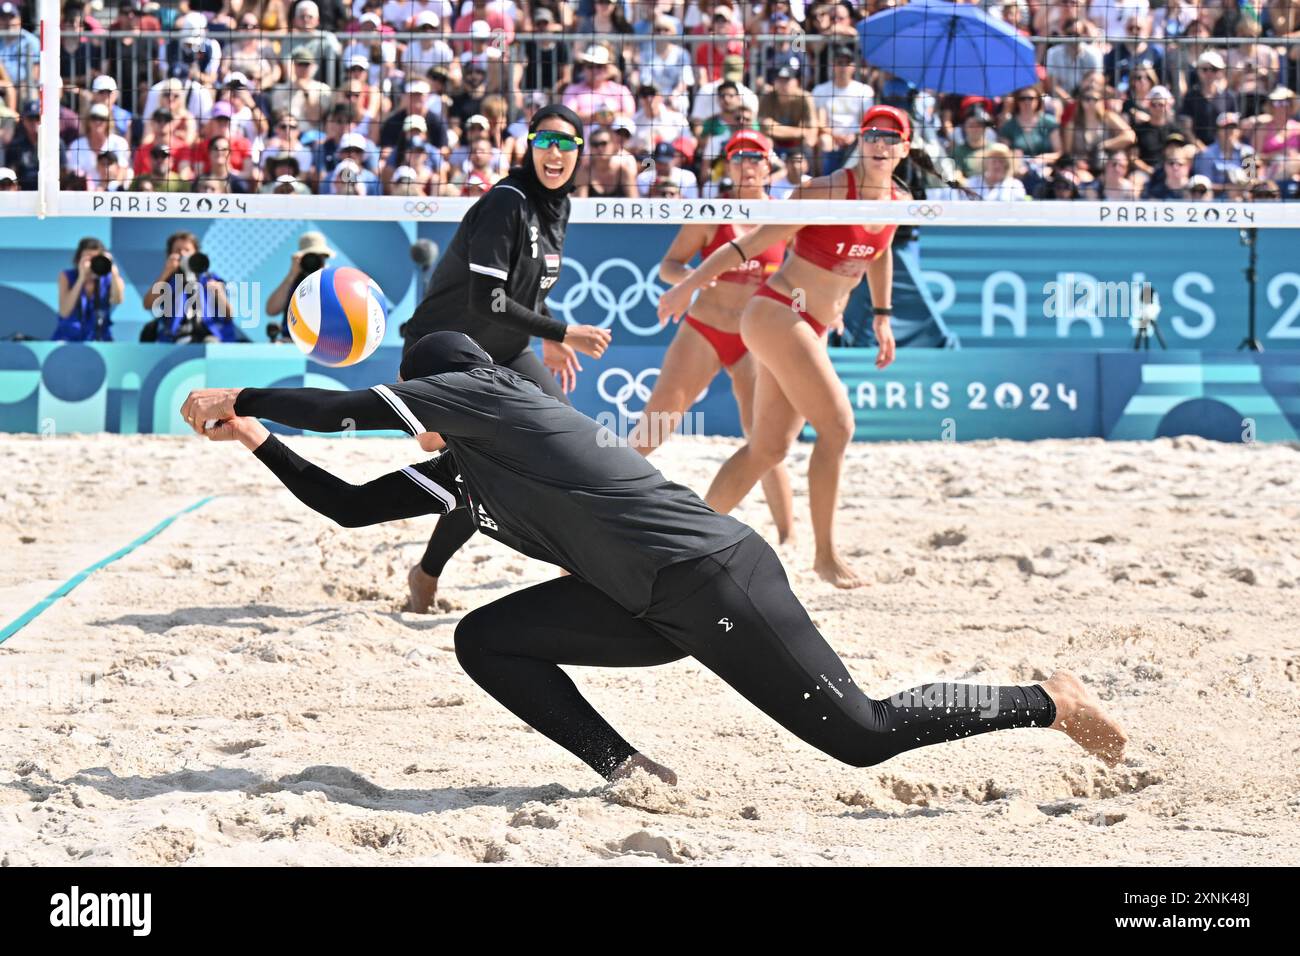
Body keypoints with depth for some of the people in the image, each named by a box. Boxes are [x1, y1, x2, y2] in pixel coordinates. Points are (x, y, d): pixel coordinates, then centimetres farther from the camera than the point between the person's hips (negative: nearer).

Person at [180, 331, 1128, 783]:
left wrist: (238, 399, 4)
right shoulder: (458, 473, 21)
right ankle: (634, 775, -2)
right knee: (487, 640, 2)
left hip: (713, 578, -9)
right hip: (655, 610, 9)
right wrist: (256, 440, 21)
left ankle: (1050, 701, 8)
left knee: (863, 733, -7)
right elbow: (350, 505, 24)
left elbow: (344, 408, -8)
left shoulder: (485, 390, -4)